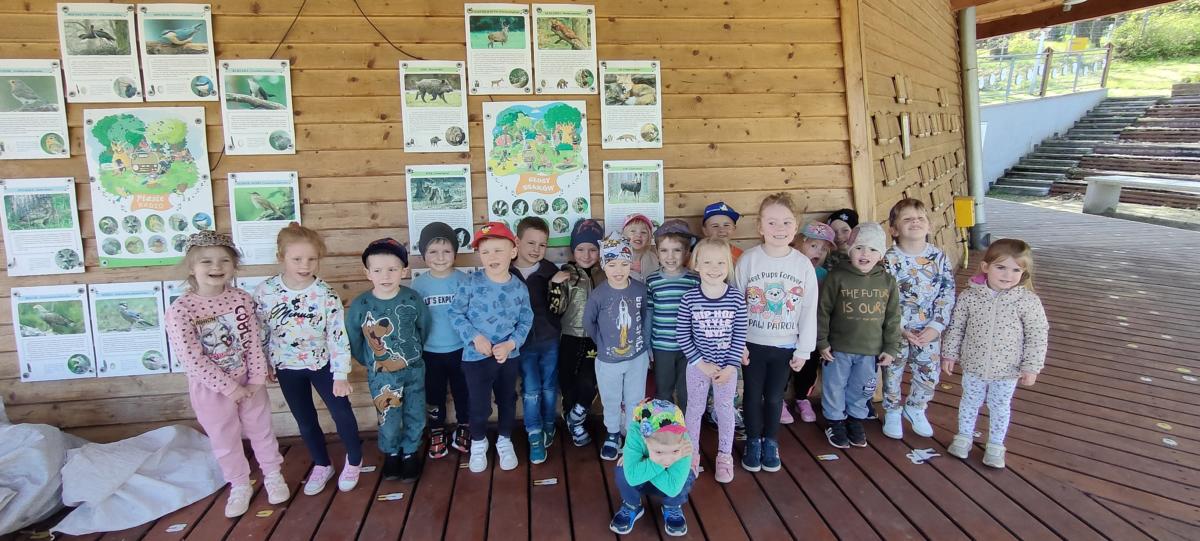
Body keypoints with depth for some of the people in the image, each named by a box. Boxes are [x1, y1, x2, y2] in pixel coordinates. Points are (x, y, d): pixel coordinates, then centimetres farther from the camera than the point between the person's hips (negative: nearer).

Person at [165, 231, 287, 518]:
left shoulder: (241, 299, -9)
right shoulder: (180, 309, -19)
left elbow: (254, 341, -5)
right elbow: (192, 359, -20)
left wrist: (257, 378, -10)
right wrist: (229, 387, -18)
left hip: (248, 380, 2)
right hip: (210, 387, -2)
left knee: (260, 429, 17)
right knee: (224, 440, 15)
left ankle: (273, 475, 38)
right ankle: (239, 486, 35)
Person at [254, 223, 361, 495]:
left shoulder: (326, 294, -19)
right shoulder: (265, 291, -14)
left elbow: (338, 336, -15)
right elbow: (259, 332, 0)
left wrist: (341, 375, -14)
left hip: (322, 363, -2)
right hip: (287, 367, 2)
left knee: (342, 413, 2)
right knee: (305, 420, 15)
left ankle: (354, 460, 28)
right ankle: (322, 465, 37)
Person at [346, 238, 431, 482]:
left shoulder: (413, 299, -14)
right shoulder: (359, 305, -15)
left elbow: (424, 328, 2)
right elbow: (353, 340, -1)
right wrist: (369, 362, 6)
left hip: (414, 371, 1)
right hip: (381, 376, -1)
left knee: (415, 418, 13)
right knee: (389, 422, 9)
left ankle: (410, 453, 38)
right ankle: (391, 453, 37)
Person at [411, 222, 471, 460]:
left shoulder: (463, 279, -10)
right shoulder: (418, 283, -6)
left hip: (460, 349, -1)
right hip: (430, 352, 1)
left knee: (463, 392, 14)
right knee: (434, 395, 15)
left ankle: (462, 430, 34)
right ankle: (437, 435, 33)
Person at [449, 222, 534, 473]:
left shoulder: (520, 288, -7)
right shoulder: (470, 283, -13)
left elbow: (526, 321, -1)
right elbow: (455, 313, -7)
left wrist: (511, 343, -15)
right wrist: (475, 337, -17)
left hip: (509, 356, 3)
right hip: (476, 356, -2)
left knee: (508, 401, 18)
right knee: (480, 405, 5)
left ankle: (504, 441, 42)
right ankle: (478, 443, 33)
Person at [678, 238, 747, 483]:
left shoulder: (737, 298, -13)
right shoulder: (689, 298, -15)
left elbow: (740, 336, -7)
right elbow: (683, 335, -10)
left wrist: (731, 366, -10)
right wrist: (701, 363, -12)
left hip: (727, 366, 1)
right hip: (698, 365, 0)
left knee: (725, 410, 16)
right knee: (695, 408, 15)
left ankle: (725, 455, 36)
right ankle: (692, 454, 35)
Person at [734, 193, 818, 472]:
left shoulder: (803, 264, -7)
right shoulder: (748, 260, -11)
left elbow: (809, 310, -2)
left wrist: (804, 349, -1)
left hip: (785, 345, 1)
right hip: (753, 344, -1)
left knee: (774, 397, 13)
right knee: (753, 395, 12)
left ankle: (770, 442, 33)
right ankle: (753, 442, 31)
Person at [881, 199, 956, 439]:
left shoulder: (939, 256, -5)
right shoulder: (890, 259, -13)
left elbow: (948, 294, -4)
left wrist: (936, 326, -11)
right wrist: (902, 329, -16)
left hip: (929, 330, 3)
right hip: (896, 330, -3)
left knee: (929, 374, 10)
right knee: (893, 372, 11)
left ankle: (915, 408, 36)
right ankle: (892, 411, 33)